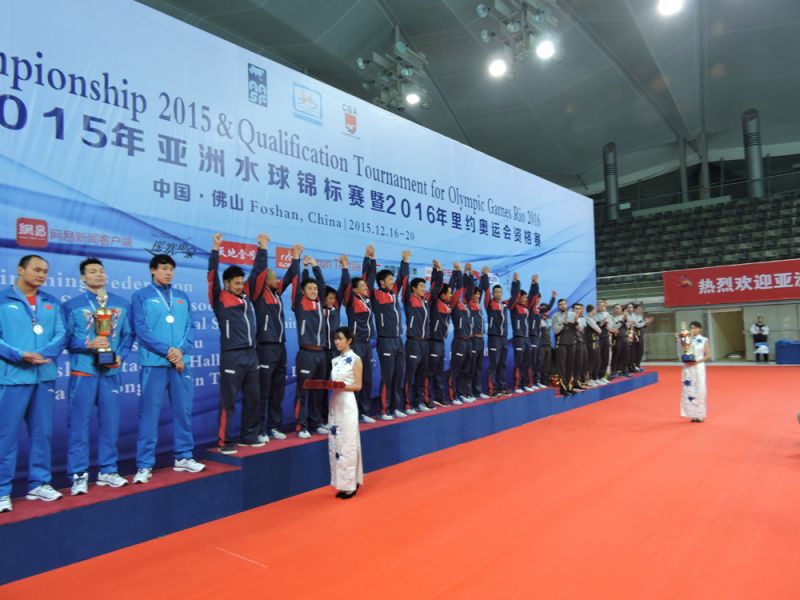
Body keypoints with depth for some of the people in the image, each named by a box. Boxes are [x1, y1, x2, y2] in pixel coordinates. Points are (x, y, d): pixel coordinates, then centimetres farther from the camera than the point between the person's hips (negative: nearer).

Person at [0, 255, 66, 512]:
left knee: (42, 432, 10)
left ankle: (39, 483, 21)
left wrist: (40, 355, -13)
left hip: (45, 376, 4)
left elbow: (61, 335, 4)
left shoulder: (52, 303, 12)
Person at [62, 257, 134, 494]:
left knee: (110, 422, 7)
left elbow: (128, 334, 9)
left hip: (111, 372, 3)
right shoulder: (71, 305, 4)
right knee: (79, 422, -1)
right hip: (83, 372, -2)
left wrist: (121, 356, -5)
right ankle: (79, 474, 9)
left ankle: (108, 471, 18)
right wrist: (88, 344, -18)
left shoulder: (122, 304, 11)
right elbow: (65, 338, -2)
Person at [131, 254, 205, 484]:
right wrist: (167, 351, -14)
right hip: (154, 363, -4)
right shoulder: (141, 296, 1)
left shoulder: (182, 297, 13)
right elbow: (141, 329, -7)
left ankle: (183, 457, 22)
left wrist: (181, 350, -9)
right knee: (149, 414, -1)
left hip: (181, 362, 4)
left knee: (183, 411, 10)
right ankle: (144, 465, 6)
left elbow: (190, 327, 8)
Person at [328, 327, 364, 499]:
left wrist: (342, 386, -22)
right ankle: (342, 483, 15)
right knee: (335, 443, 6)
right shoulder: (335, 361, 12)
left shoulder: (355, 359, -4)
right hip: (334, 403, 6)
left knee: (348, 444, -4)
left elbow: (358, 386, -7)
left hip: (347, 404, -6)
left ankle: (350, 484, 4)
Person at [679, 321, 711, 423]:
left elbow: (708, 356, -2)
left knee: (699, 391, -1)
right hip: (687, 368, 2)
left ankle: (700, 415, 8)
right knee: (688, 391, 2)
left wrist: (697, 361, -16)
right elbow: (681, 354, 0)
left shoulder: (704, 340, 1)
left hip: (698, 368, -2)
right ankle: (693, 414, 11)